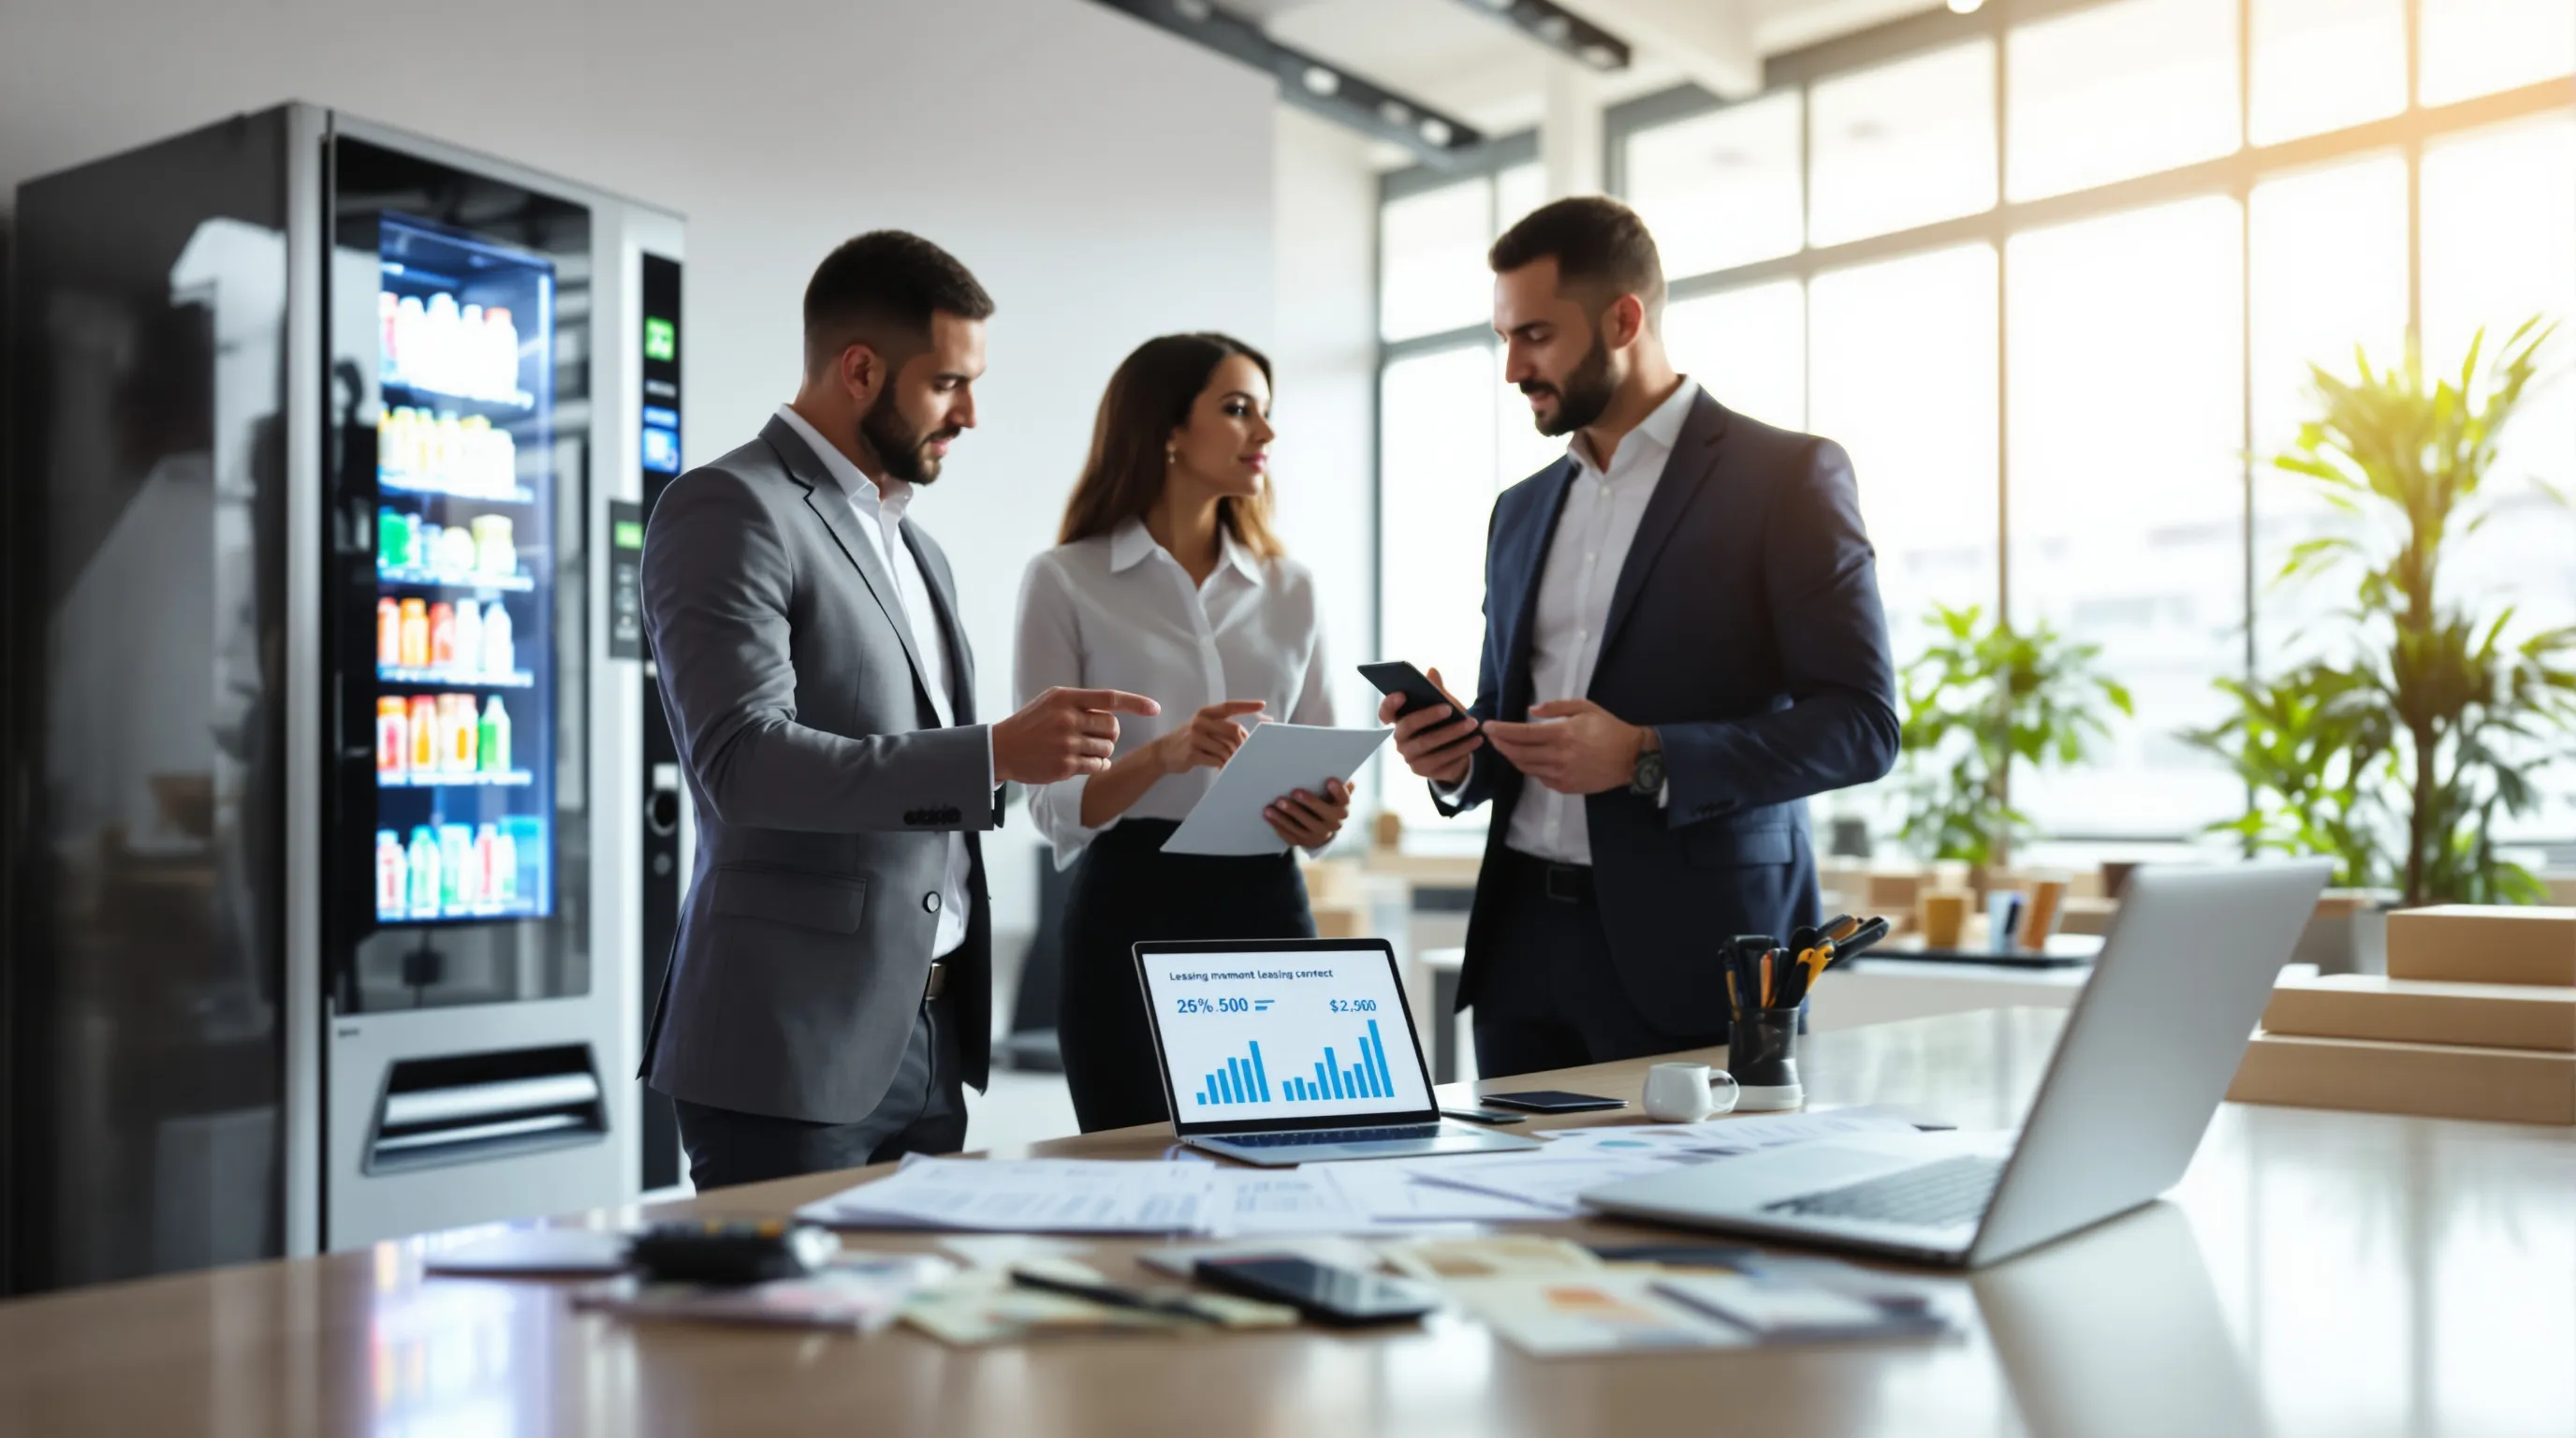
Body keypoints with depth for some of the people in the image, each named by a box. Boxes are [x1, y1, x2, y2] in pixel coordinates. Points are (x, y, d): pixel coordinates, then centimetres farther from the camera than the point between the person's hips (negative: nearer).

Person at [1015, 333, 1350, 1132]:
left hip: (1267, 910, 4)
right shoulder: (1065, 581, -1)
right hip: (1130, 915, -3)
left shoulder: (1291, 588, 11)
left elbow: (1320, 777, 13)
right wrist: (1162, 755, -24)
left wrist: (1322, 819, -9)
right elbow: (1054, 803, -6)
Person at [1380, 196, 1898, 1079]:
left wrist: (1648, 760, -20)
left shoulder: (1787, 476, -3)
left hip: (1693, 946, -5)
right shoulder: (1522, 511, 15)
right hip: (1522, 938, 5)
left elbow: (1861, 724, -10)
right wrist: (1456, 754, -1)